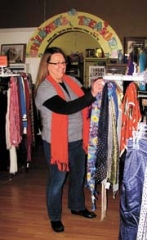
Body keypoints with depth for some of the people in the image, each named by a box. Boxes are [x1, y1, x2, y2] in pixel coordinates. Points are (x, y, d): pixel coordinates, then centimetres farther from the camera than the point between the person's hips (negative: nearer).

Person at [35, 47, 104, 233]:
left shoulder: (72, 81, 3)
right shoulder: (44, 88, -17)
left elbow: (86, 103, -2)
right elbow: (66, 108, -31)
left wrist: (96, 91, -22)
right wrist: (91, 94, -39)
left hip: (77, 139, 6)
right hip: (57, 142, -6)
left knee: (78, 176, 22)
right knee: (57, 180, 10)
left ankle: (77, 207, 45)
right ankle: (55, 217, 30)